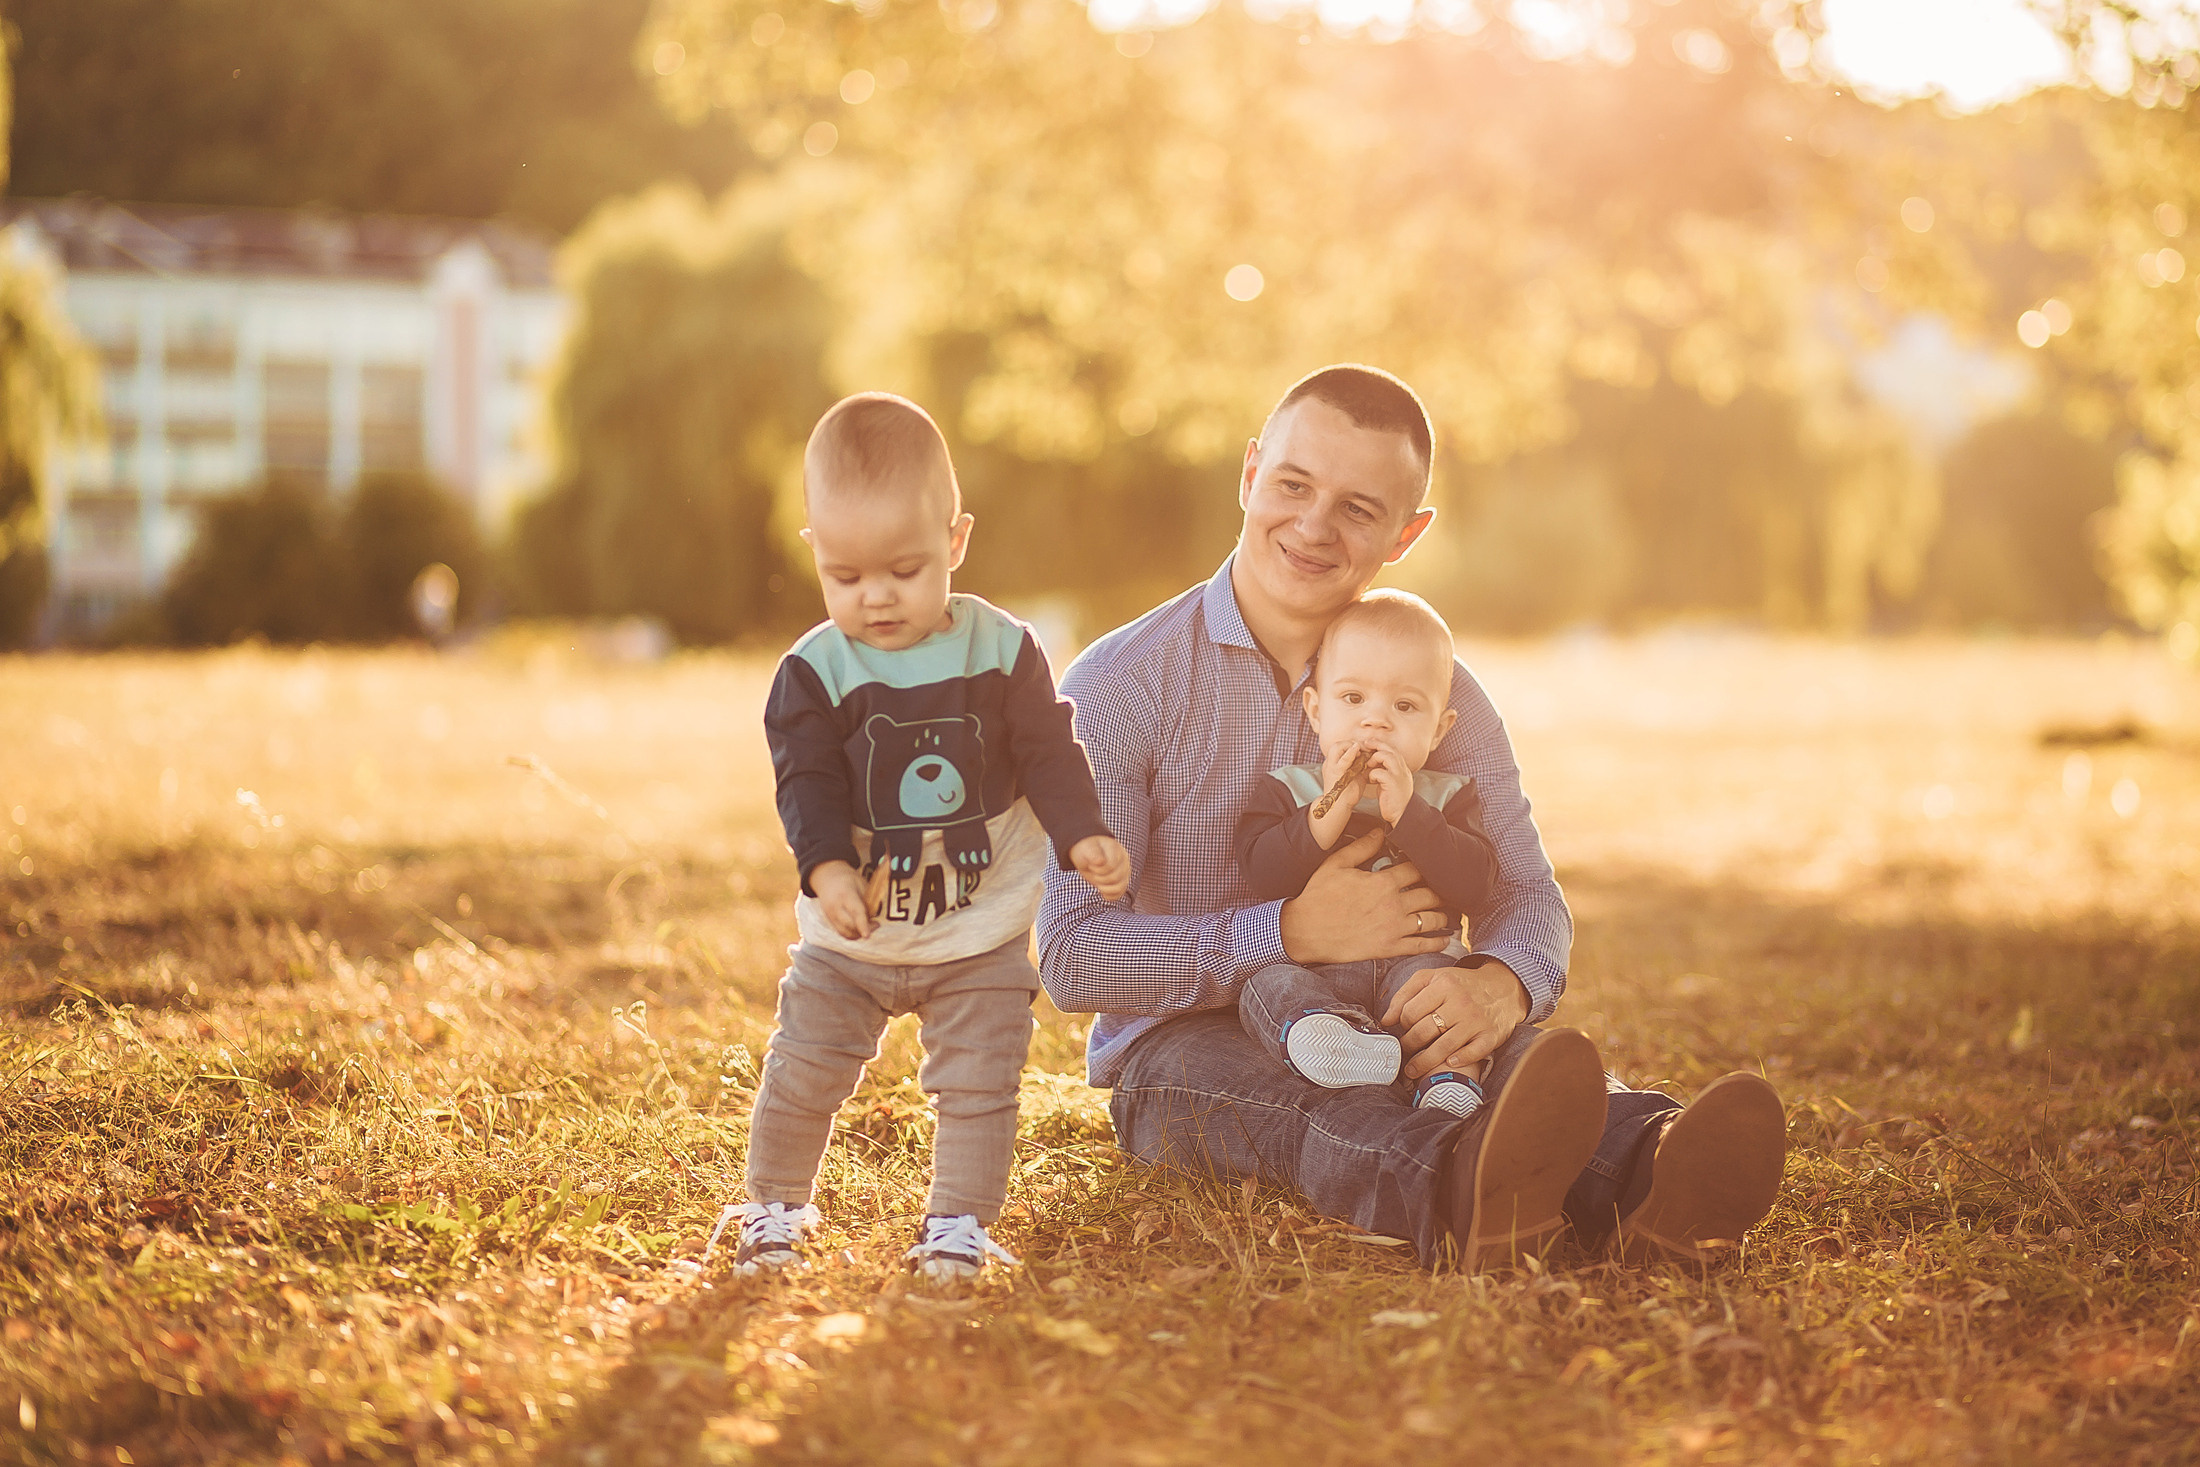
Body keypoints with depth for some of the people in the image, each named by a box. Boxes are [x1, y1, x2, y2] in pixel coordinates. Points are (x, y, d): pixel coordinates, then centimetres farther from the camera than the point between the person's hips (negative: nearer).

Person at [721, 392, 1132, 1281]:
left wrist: (1083, 838, -19)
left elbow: (1049, 757, -5)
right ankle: (775, 1205, 26)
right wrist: (827, 869, -32)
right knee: (802, 1074, 5)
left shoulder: (1004, 652, -8)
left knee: (978, 1083, 1)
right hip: (849, 940, 0)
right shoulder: (815, 672, -11)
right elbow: (806, 785, -15)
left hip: (982, 937, 0)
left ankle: (958, 1222, 16)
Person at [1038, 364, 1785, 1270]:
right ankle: (1456, 1196, -70)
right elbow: (1071, 957, -15)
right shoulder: (1119, 686, -7)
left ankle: (1649, 1180, -62)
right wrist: (1293, 933, -26)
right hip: (1181, 1043, -3)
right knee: (1291, 1097, -39)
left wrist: (1501, 984, -25)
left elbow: (1527, 895, 1)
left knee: (1532, 1058, -29)